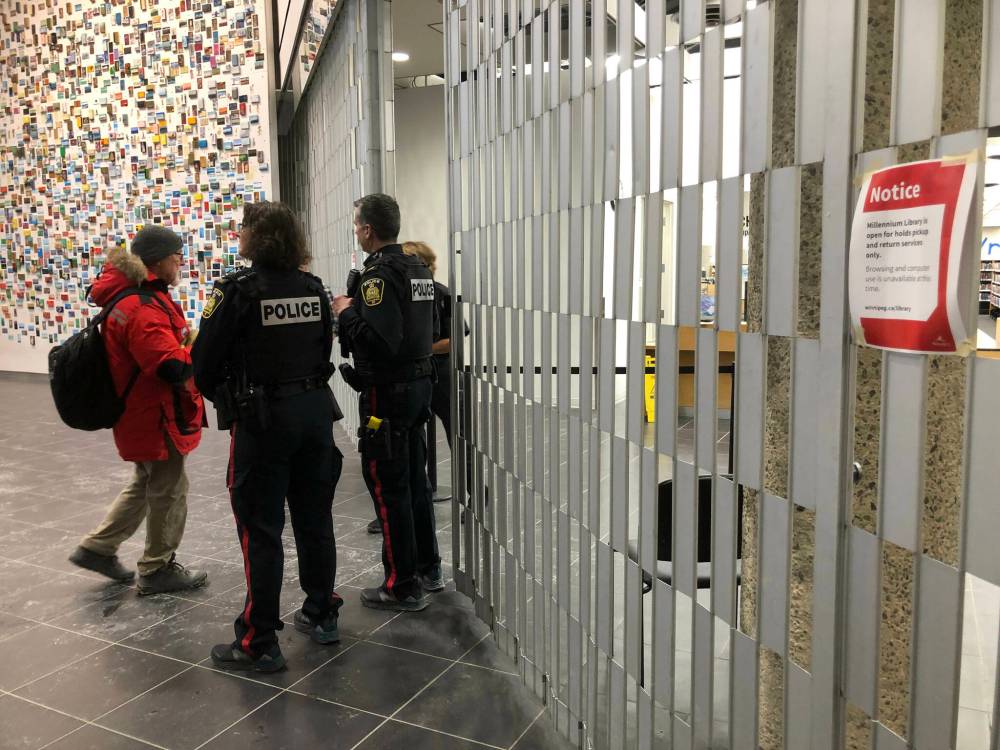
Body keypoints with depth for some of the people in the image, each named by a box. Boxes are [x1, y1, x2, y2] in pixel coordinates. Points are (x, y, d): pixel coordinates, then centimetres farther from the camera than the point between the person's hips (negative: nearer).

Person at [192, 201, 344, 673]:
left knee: (260, 530, 2)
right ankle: (321, 616, 30)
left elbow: (205, 363, -9)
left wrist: (225, 399, 10)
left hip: (262, 419, -5)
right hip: (316, 411, 6)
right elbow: (325, 350, 9)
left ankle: (259, 644, 11)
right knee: (315, 519, 16)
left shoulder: (237, 290, -12)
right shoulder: (313, 288, 5)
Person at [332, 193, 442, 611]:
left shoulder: (379, 274, -17)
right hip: (419, 383, 9)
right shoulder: (418, 269, 11)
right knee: (414, 480, 18)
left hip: (386, 393, -9)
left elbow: (378, 340, -28)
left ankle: (403, 588, 9)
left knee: (388, 489, 0)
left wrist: (346, 312, -12)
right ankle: (428, 569, 29)